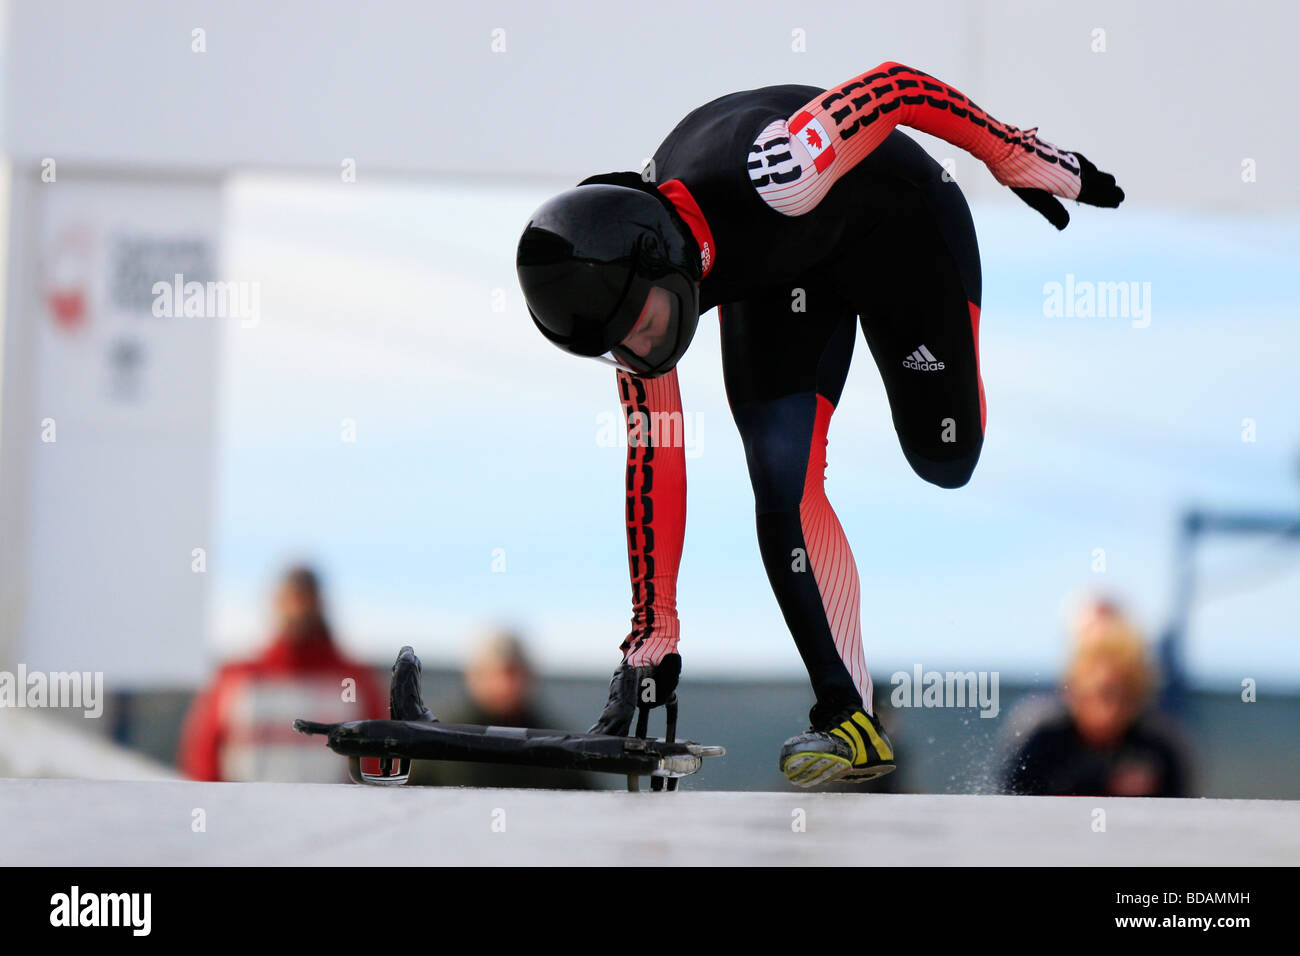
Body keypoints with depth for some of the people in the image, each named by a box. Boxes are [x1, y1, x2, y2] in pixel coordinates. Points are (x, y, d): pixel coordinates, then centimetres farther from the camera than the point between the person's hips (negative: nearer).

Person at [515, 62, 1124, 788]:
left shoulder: (766, 176, -45)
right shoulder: (624, 292, -24)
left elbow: (900, 87, -31)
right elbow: (654, 457, -14)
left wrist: (1021, 160, -18)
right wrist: (654, 635, -11)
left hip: (898, 224, -3)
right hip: (777, 271, 3)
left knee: (946, 461, 5)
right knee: (782, 480, -15)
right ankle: (849, 721, -12)